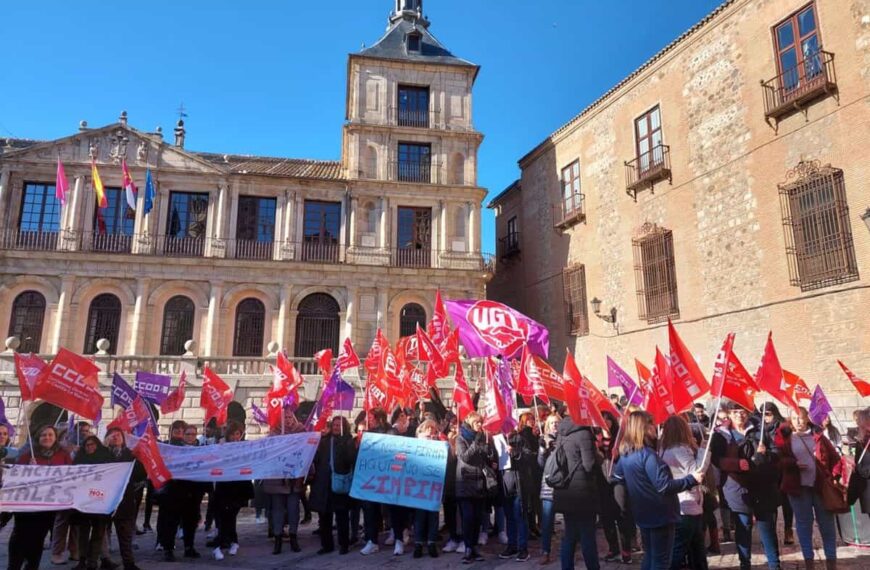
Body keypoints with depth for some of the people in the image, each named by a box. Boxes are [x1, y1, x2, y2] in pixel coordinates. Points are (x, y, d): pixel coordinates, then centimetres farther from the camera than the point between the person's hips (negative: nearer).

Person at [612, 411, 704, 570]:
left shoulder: (625, 454, 3)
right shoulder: (647, 454, -24)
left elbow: (617, 477, 17)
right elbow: (665, 486, -27)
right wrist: (691, 479, -18)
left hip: (643, 515, 8)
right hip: (660, 515, -8)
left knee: (649, 557, 21)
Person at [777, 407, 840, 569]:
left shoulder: (817, 435, 5)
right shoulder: (785, 437, 1)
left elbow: (834, 457, 6)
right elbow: (779, 460, 1)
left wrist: (833, 476, -4)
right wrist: (793, 464, -15)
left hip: (821, 485, 1)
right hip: (798, 486, -1)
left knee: (826, 522, 7)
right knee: (804, 523, 7)